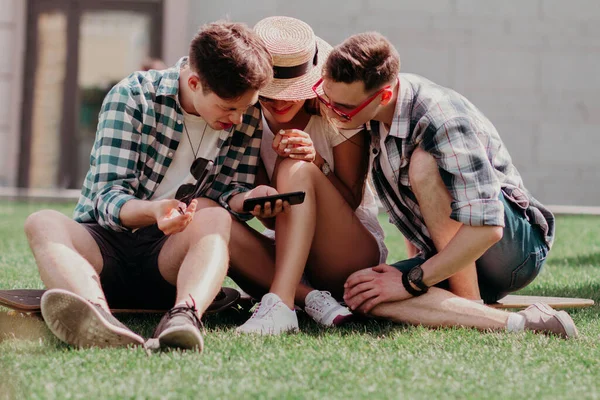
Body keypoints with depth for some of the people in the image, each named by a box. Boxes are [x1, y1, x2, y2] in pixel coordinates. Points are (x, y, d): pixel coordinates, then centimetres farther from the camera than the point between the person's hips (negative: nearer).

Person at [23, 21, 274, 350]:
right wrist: (151, 211, -37)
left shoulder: (247, 119, 2)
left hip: (171, 254, 2)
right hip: (106, 243, -1)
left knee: (214, 217, -31)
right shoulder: (132, 96, -9)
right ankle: (97, 317, -65)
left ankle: (185, 314, -60)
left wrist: (248, 199, -24)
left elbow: (228, 194, 1)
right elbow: (108, 198, -15)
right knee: (43, 223, -33)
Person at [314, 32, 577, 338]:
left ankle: (470, 302, -21)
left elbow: (487, 228, -32)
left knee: (424, 163, -31)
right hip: (446, 255, 7)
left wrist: (412, 281, -26)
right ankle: (514, 322, -23)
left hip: (514, 249, -7)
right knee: (360, 294, -23)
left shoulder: (439, 120, -27)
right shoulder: (372, 109, -3)